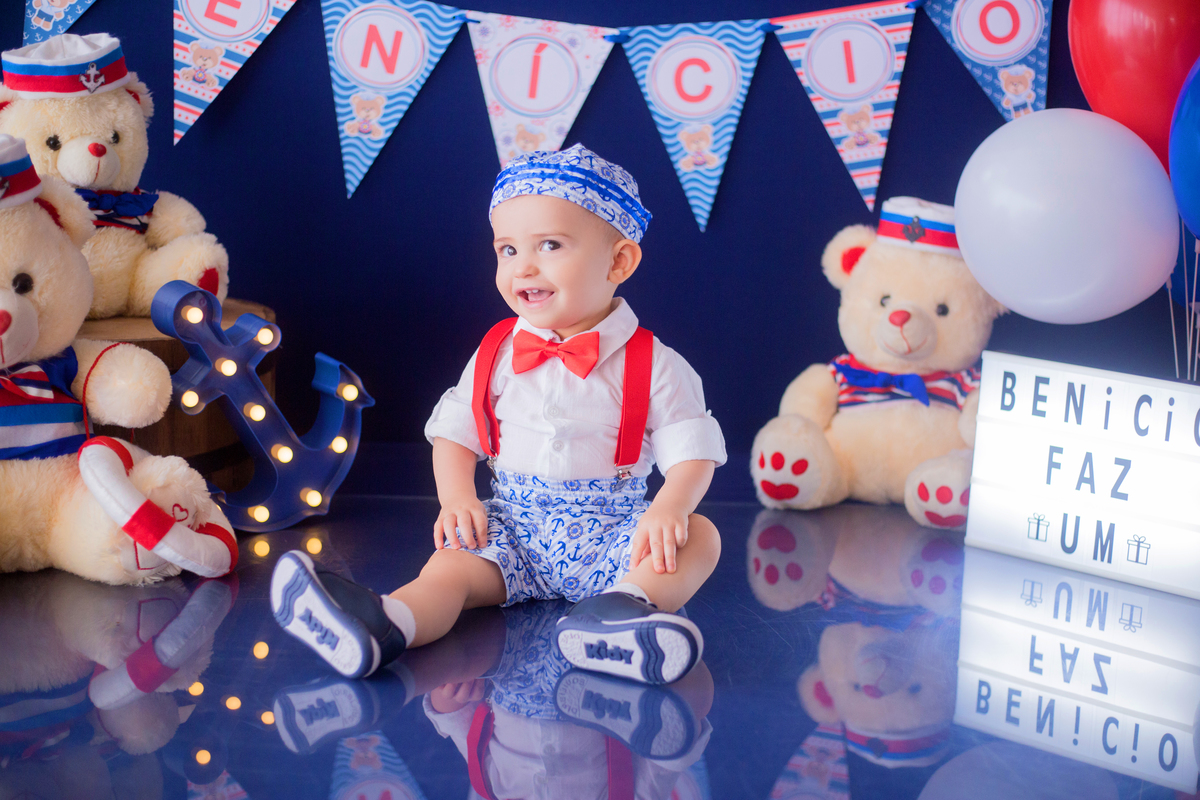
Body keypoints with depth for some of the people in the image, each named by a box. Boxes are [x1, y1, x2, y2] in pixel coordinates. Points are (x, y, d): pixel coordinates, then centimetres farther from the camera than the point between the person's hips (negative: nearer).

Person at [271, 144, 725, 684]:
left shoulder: (654, 366, -4)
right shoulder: (496, 357, 7)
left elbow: (692, 454, -6)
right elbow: (454, 433, 9)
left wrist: (669, 508, -27)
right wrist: (457, 497, -11)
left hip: (610, 532, -1)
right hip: (513, 530, 2)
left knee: (700, 537, -26)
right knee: (450, 564, -26)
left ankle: (629, 603, -54)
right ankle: (388, 624, -55)